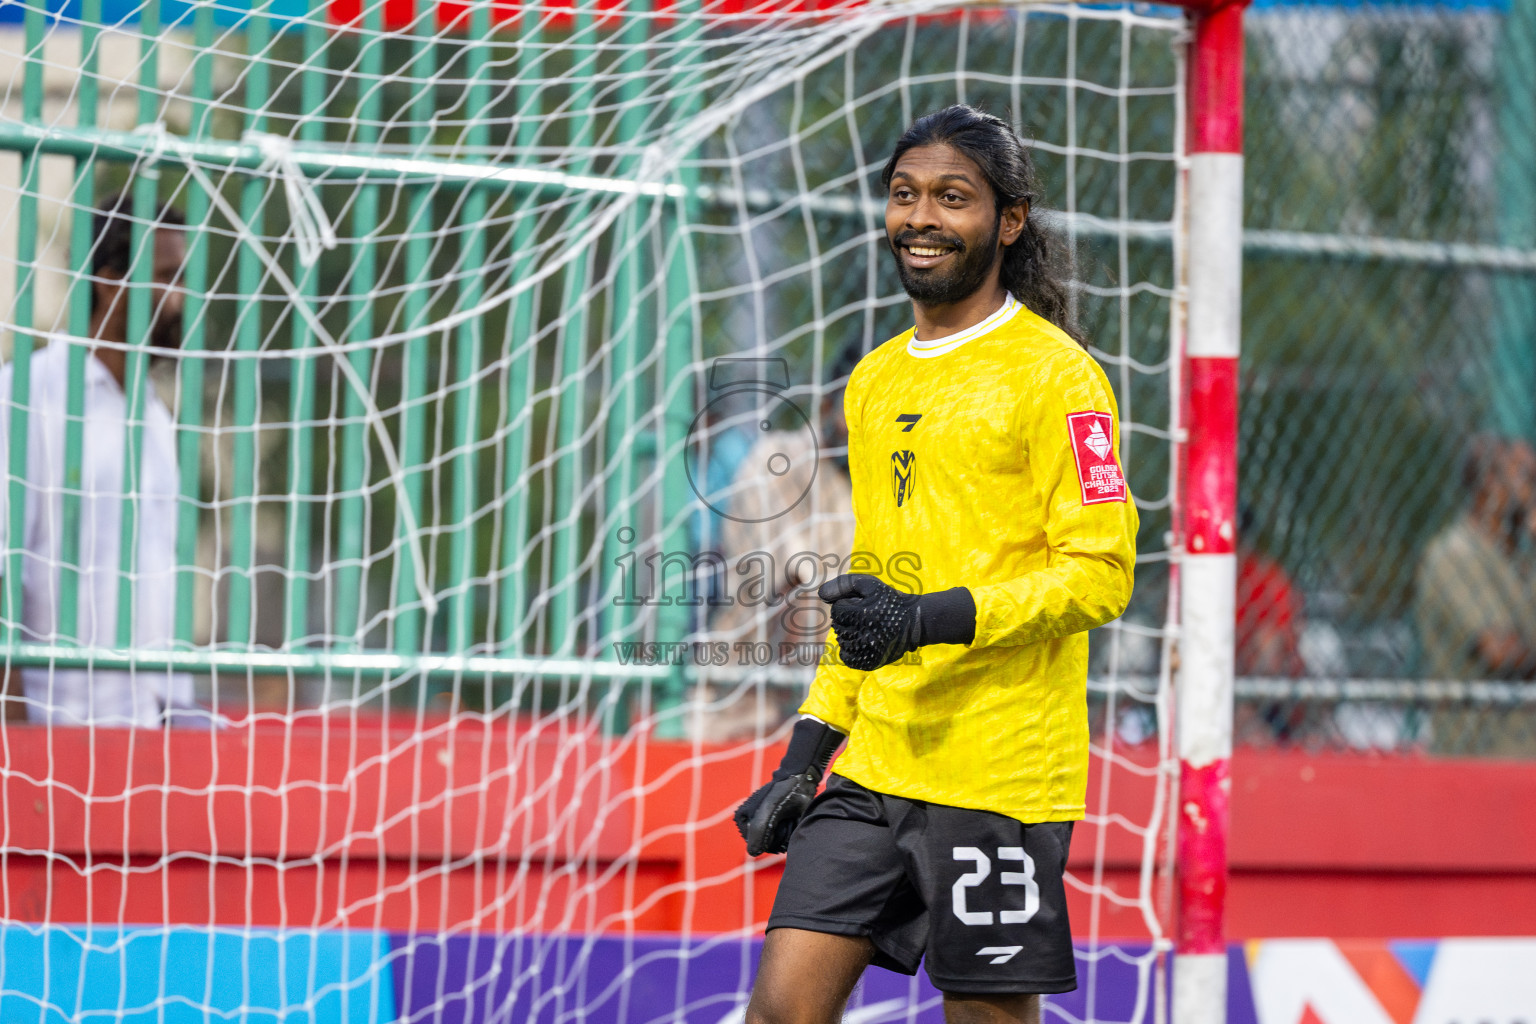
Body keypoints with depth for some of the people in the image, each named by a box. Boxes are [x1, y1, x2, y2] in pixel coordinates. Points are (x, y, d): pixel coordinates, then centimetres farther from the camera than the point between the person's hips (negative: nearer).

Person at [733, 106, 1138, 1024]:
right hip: (873, 768, 7)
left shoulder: (1054, 373, -6)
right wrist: (808, 750, 18)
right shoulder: (875, 381, 18)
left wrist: (935, 618, -22)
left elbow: (1102, 572, -12)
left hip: (1000, 773, -7)